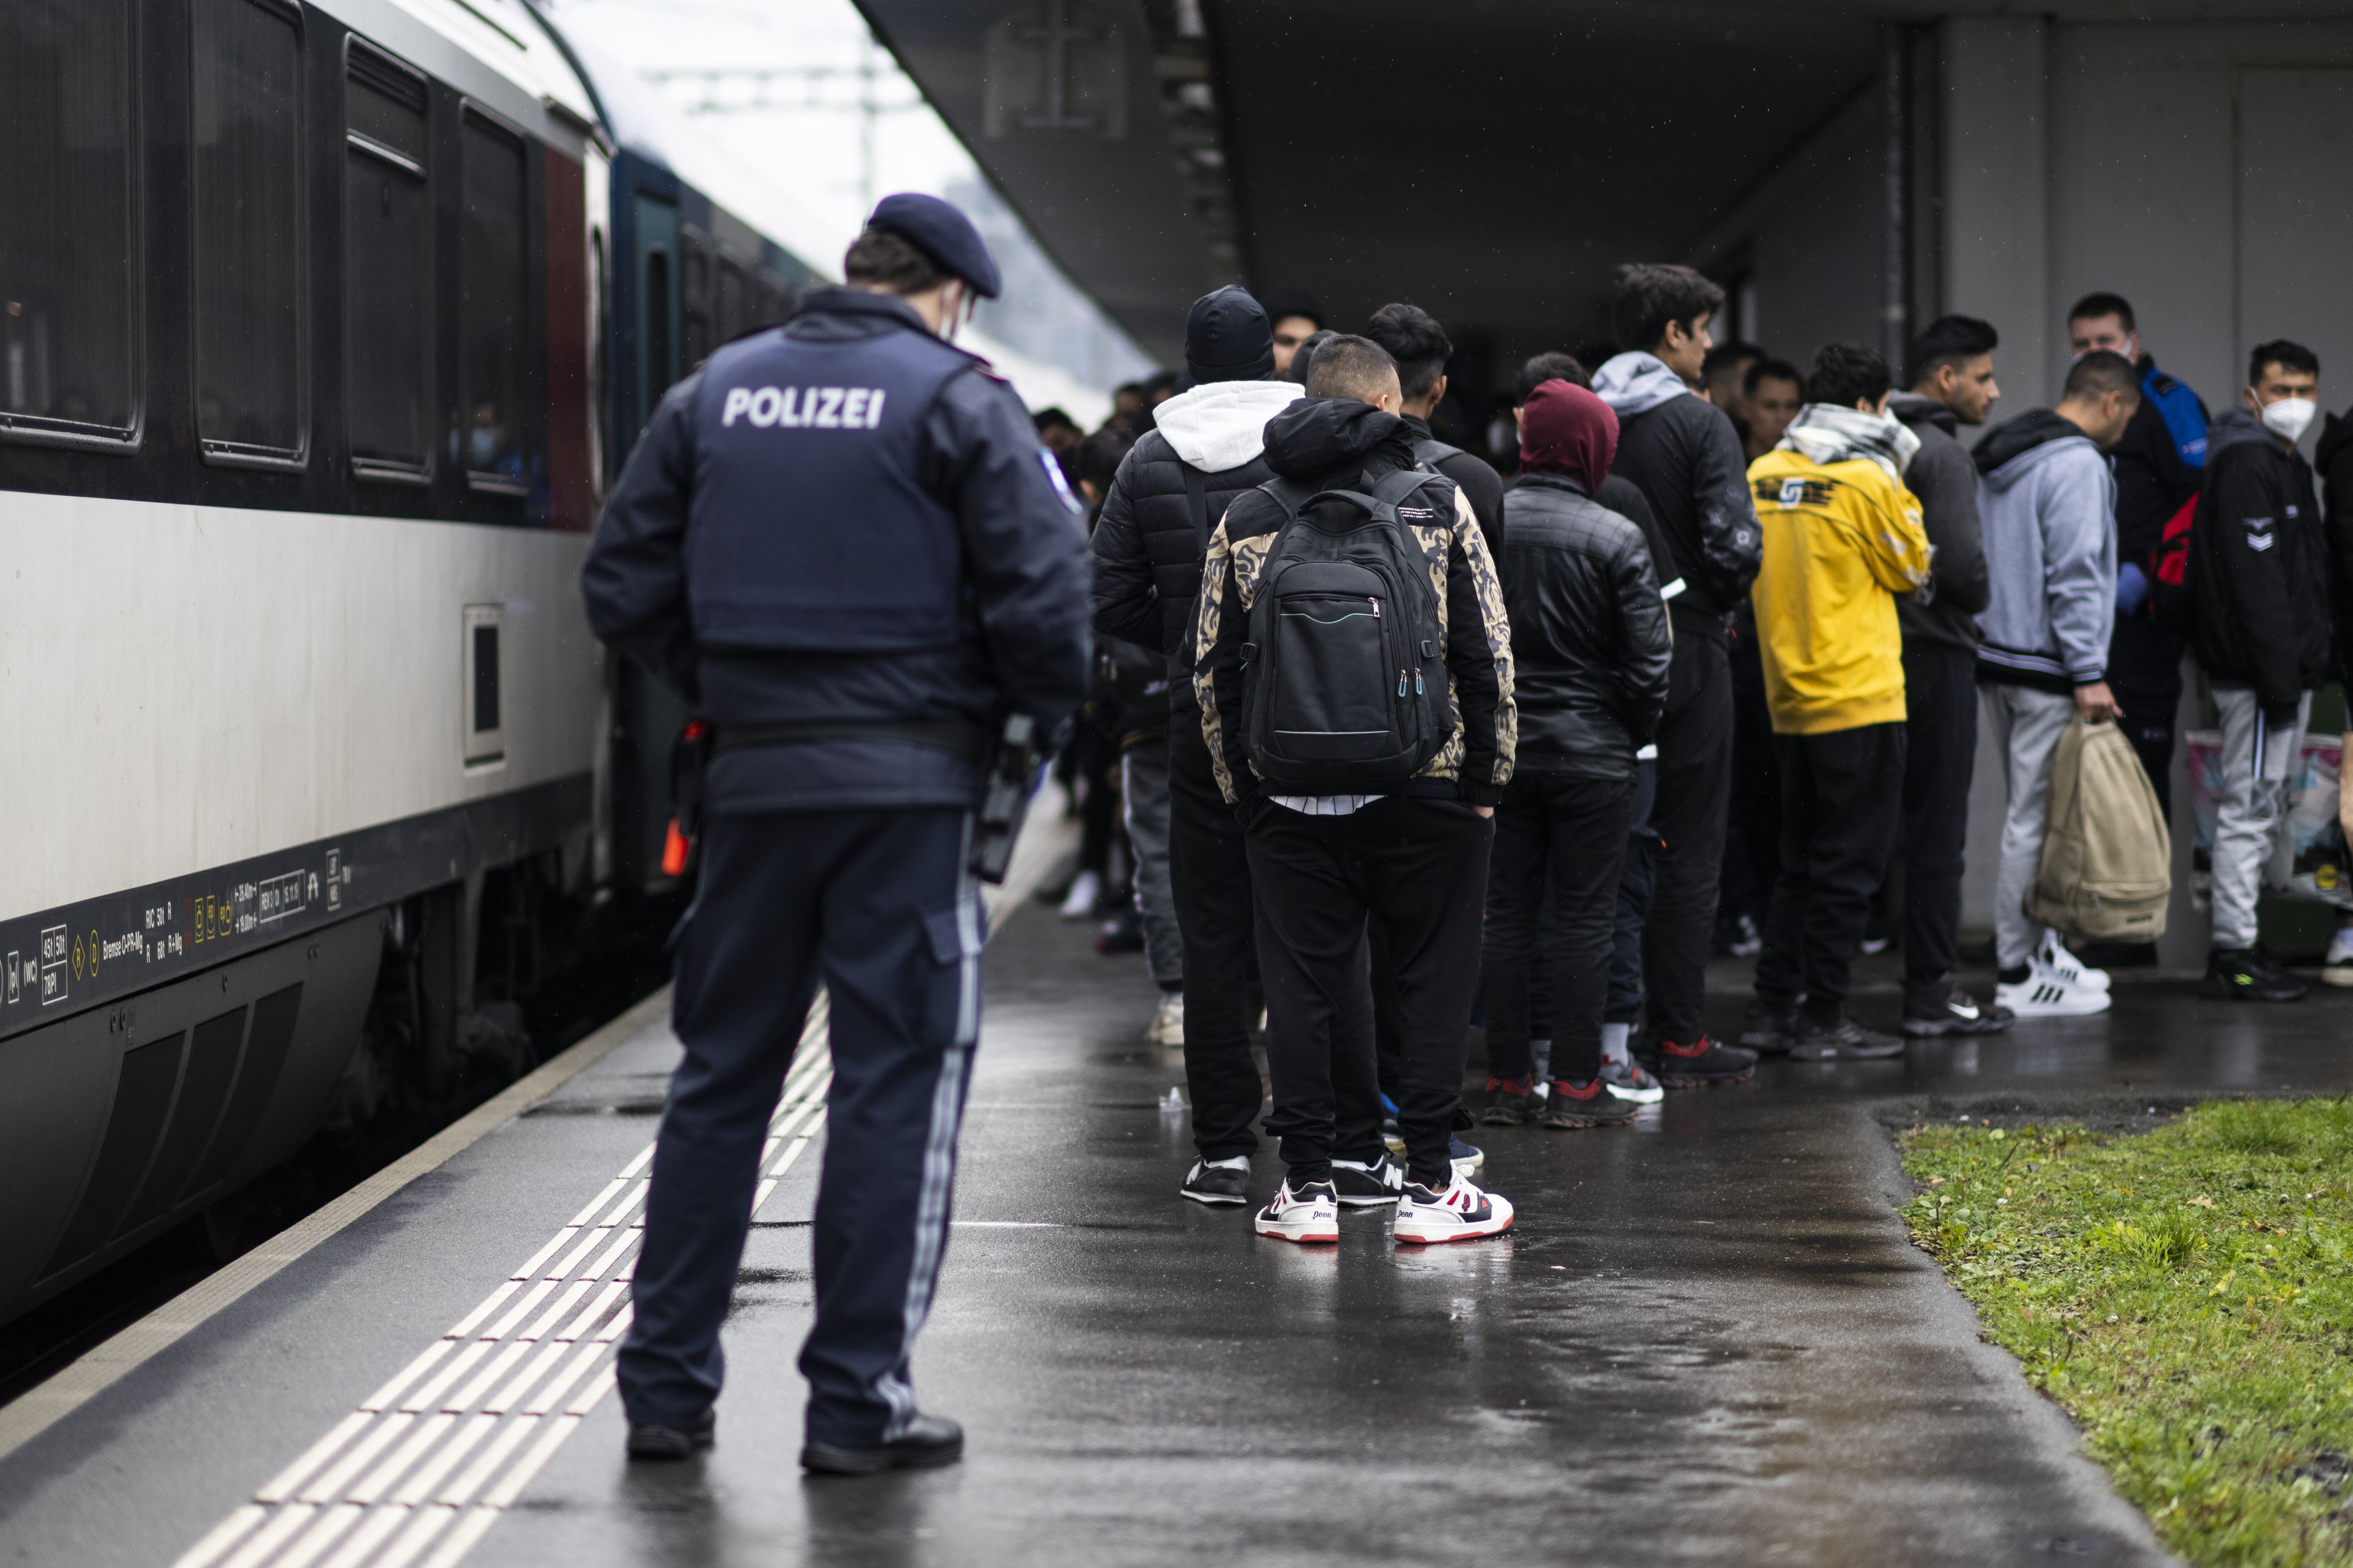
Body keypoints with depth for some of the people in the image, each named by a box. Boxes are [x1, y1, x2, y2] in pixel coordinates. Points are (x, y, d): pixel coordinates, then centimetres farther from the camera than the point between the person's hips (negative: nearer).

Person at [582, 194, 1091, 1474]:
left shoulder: (715, 393, 10)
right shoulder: (955, 400, -5)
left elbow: (622, 589, 9)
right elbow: (1042, 595, -12)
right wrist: (1047, 709, 6)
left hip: (754, 778, 5)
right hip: (906, 779, -4)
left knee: (722, 1073, 13)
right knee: (898, 1079, 2)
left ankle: (666, 1383, 16)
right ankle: (858, 1401, 4)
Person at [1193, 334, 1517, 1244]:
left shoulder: (1245, 521, 6)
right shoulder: (1438, 503, 0)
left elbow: (1212, 671, 6)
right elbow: (1487, 655, -2)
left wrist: (1241, 788, 12)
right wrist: (1486, 778, 4)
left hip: (1291, 796, 2)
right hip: (1428, 793, -2)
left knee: (1302, 988, 7)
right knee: (1433, 982, 7)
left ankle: (1307, 1190, 9)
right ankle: (1428, 1186, 8)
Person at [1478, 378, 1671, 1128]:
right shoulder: (1614, 538, -10)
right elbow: (1649, 658, -9)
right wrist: (1634, 734, 8)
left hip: (1500, 749, 3)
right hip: (1591, 753, -3)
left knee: (1506, 912, 9)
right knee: (1584, 916, 3)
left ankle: (1508, 1080, 11)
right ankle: (1575, 1083, 5)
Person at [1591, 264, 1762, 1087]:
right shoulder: (1699, 422, -10)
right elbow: (1735, 545, -19)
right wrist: (1717, 601, 1)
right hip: (1683, 656, -5)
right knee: (1688, 854, 2)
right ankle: (1678, 1039, 4)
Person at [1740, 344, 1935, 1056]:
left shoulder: (1762, 475, 5)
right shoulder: (1868, 480, -12)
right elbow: (1913, 569, 0)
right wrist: (1899, 487, 10)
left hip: (1789, 696, 7)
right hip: (1859, 700, -6)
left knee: (1802, 857, 17)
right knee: (1848, 863, 0)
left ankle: (1773, 1002, 18)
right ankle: (1823, 1021, 2)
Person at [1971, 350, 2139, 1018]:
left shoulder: (1996, 459, 15)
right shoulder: (2079, 466, -13)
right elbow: (2074, 574, -19)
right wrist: (2089, 674, -18)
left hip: (1994, 660, 9)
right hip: (2045, 670, -9)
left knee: (2033, 811, 17)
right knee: (2035, 819, -5)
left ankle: (2042, 949, 24)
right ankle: (2019, 976, -1)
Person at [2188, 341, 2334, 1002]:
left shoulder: (2288, 463, 19)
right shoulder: (2246, 463, -14)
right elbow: (2255, 579, -21)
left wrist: (2316, 660, 16)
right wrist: (2279, 678, -23)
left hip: (2288, 667, 11)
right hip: (2259, 670, -11)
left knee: (2262, 807, 13)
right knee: (2249, 806, -8)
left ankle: (2238, 944, 19)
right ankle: (2232, 954, -5)